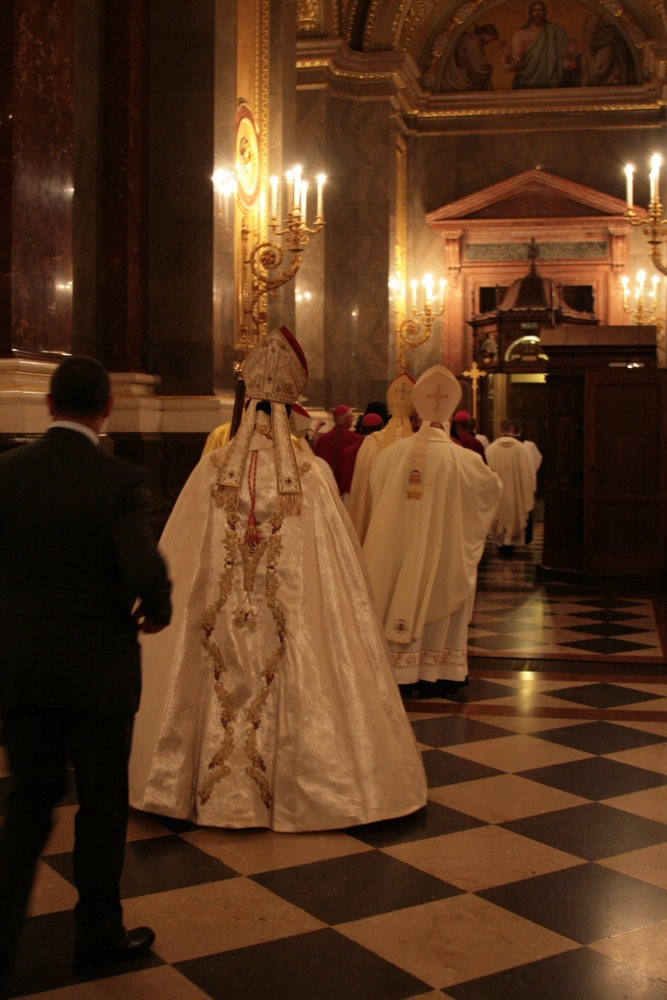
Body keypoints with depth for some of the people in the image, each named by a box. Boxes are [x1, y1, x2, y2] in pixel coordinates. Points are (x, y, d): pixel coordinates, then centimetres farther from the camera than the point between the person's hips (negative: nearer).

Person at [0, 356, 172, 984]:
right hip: (97, 667, -3)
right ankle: (99, 932, 29)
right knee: (101, 801, 14)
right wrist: (155, 616, -4)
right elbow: (147, 573, -24)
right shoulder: (120, 479, -15)